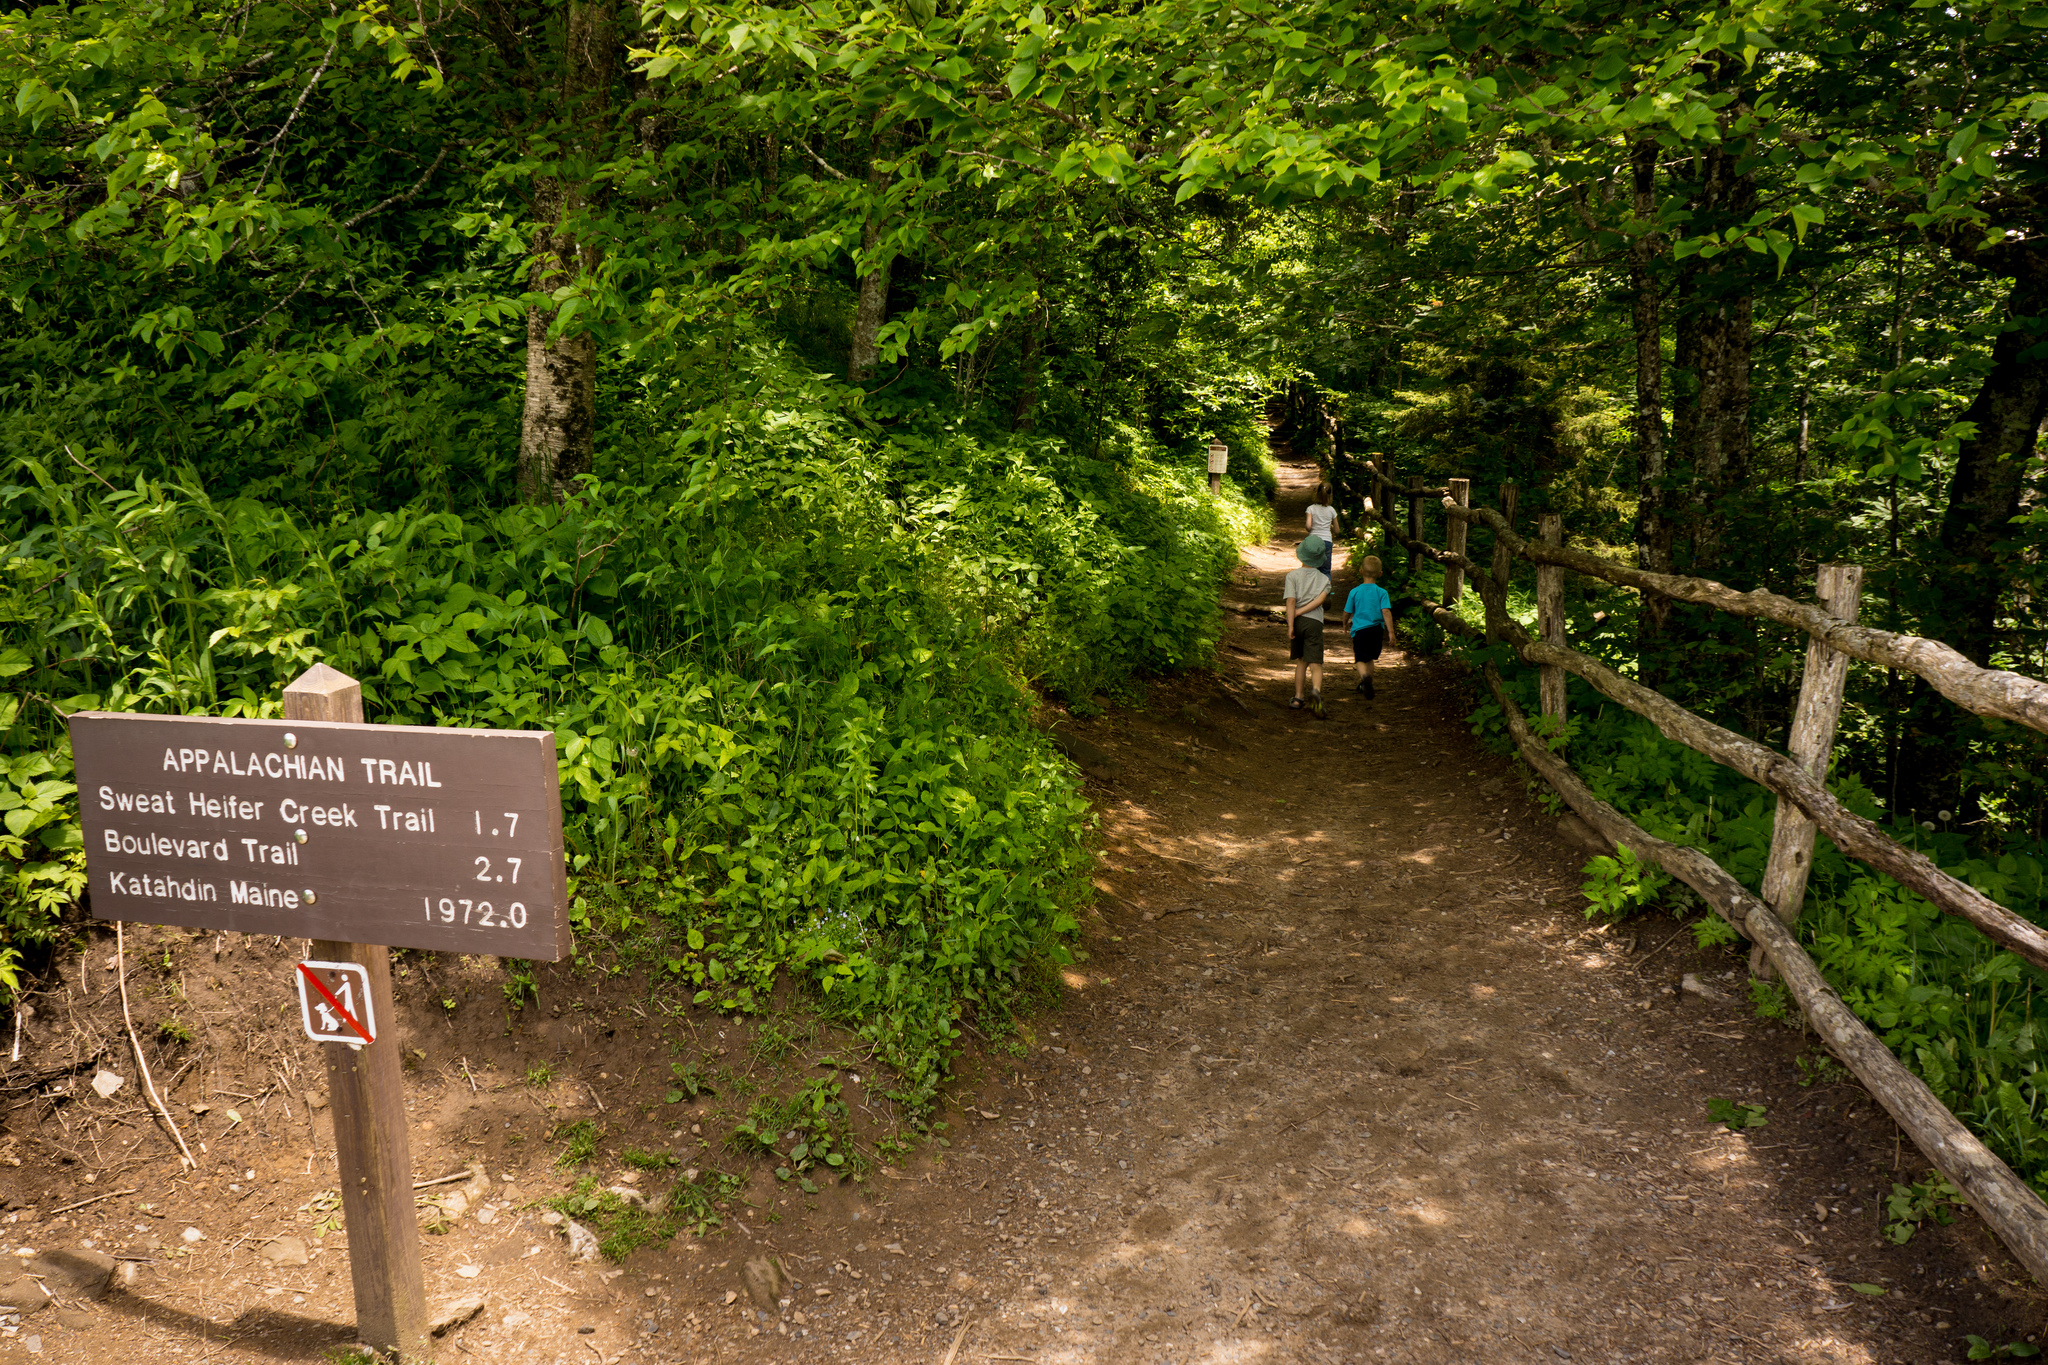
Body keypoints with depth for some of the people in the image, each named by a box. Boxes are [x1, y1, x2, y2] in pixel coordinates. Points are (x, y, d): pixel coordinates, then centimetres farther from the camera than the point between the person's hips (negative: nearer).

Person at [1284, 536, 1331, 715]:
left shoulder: (1293, 576, 0)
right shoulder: (1324, 578, 8)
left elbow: (1291, 601, -11)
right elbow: (1321, 599, -8)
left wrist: (1290, 625, -14)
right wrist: (1301, 612, -7)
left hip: (1297, 621, 1)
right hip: (1314, 622, -1)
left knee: (1301, 661, 18)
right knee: (1315, 664, -5)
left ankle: (1298, 698, 18)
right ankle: (1316, 691, -34)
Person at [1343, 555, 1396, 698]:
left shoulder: (1354, 592, 0)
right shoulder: (1381, 592, -2)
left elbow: (1347, 612, 9)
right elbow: (1386, 612, -11)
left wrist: (1345, 623, 30)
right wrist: (1391, 632, -10)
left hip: (1359, 629, -2)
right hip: (1377, 629, 2)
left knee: (1360, 659, -5)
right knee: (1369, 658, 22)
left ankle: (1365, 676, -36)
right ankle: (1364, 683, 30)